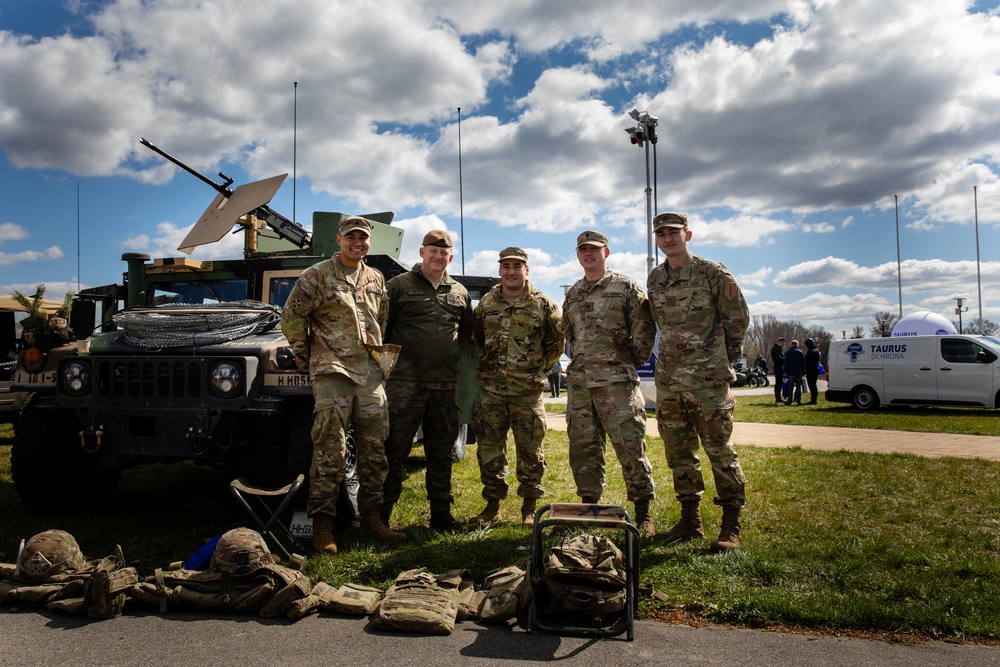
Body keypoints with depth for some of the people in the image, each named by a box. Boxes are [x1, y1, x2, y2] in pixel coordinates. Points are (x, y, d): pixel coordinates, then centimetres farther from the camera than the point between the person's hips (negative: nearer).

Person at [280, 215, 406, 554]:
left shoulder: (376, 280, 15)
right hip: (332, 373, -5)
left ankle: (371, 517, 18)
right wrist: (306, 357, 2)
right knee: (330, 452, -5)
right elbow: (291, 318, -1)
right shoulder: (317, 275, -2)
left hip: (370, 373, 6)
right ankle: (322, 524, 5)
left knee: (375, 449, 7)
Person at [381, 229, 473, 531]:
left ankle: (441, 513, 21)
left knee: (441, 452, 11)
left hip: (445, 385, 4)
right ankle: (381, 514, 8)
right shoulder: (400, 285, 2)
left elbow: (467, 332, 24)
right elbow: (380, 325, 2)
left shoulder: (459, 293, 14)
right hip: (405, 383, -4)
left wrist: (453, 355, 12)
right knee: (395, 450, -2)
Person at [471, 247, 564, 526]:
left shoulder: (543, 305, -1)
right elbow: (475, 337, 21)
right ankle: (493, 505, 18)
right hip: (490, 388, 3)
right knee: (489, 448, 6)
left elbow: (556, 342, 7)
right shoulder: (486, 304, 8)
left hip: (528, 390, -2)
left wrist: (539, 369, 5)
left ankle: (529, 507, 16)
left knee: (530, 449, 3)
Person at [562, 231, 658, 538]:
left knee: (630, 446, -5)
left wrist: (633, 360, -2)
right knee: (583, 449, 9)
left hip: (617, 380, -5)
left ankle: (643, 514, 5)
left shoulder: (625, 287, 1)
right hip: (579, 382, 6)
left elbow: (644, 328, -1)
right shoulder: (573, 294, 17)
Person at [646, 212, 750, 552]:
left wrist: (724, 356, 6)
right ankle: (690, 521, 22)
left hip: (708, 380, -6)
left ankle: (731, 527, 8)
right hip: (668, 379, 6)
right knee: (678, 451, 11)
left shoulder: (712, 273, -6)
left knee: (719, 451, -1)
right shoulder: (654, 279, 10)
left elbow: (738, 318, 1)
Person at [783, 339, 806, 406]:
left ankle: (789, 401, -3)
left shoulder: (788, 352, -4)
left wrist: (785, 371, 0)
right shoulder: (800, 352, 8)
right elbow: (803, 363, 11)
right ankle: (798, 401, 3)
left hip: (791, 372, -3)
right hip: (799, 372, 3)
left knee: (790, 387, -1)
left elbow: (786, 363, -6)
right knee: (798, 386, 5)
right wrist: (803, 372, 15)